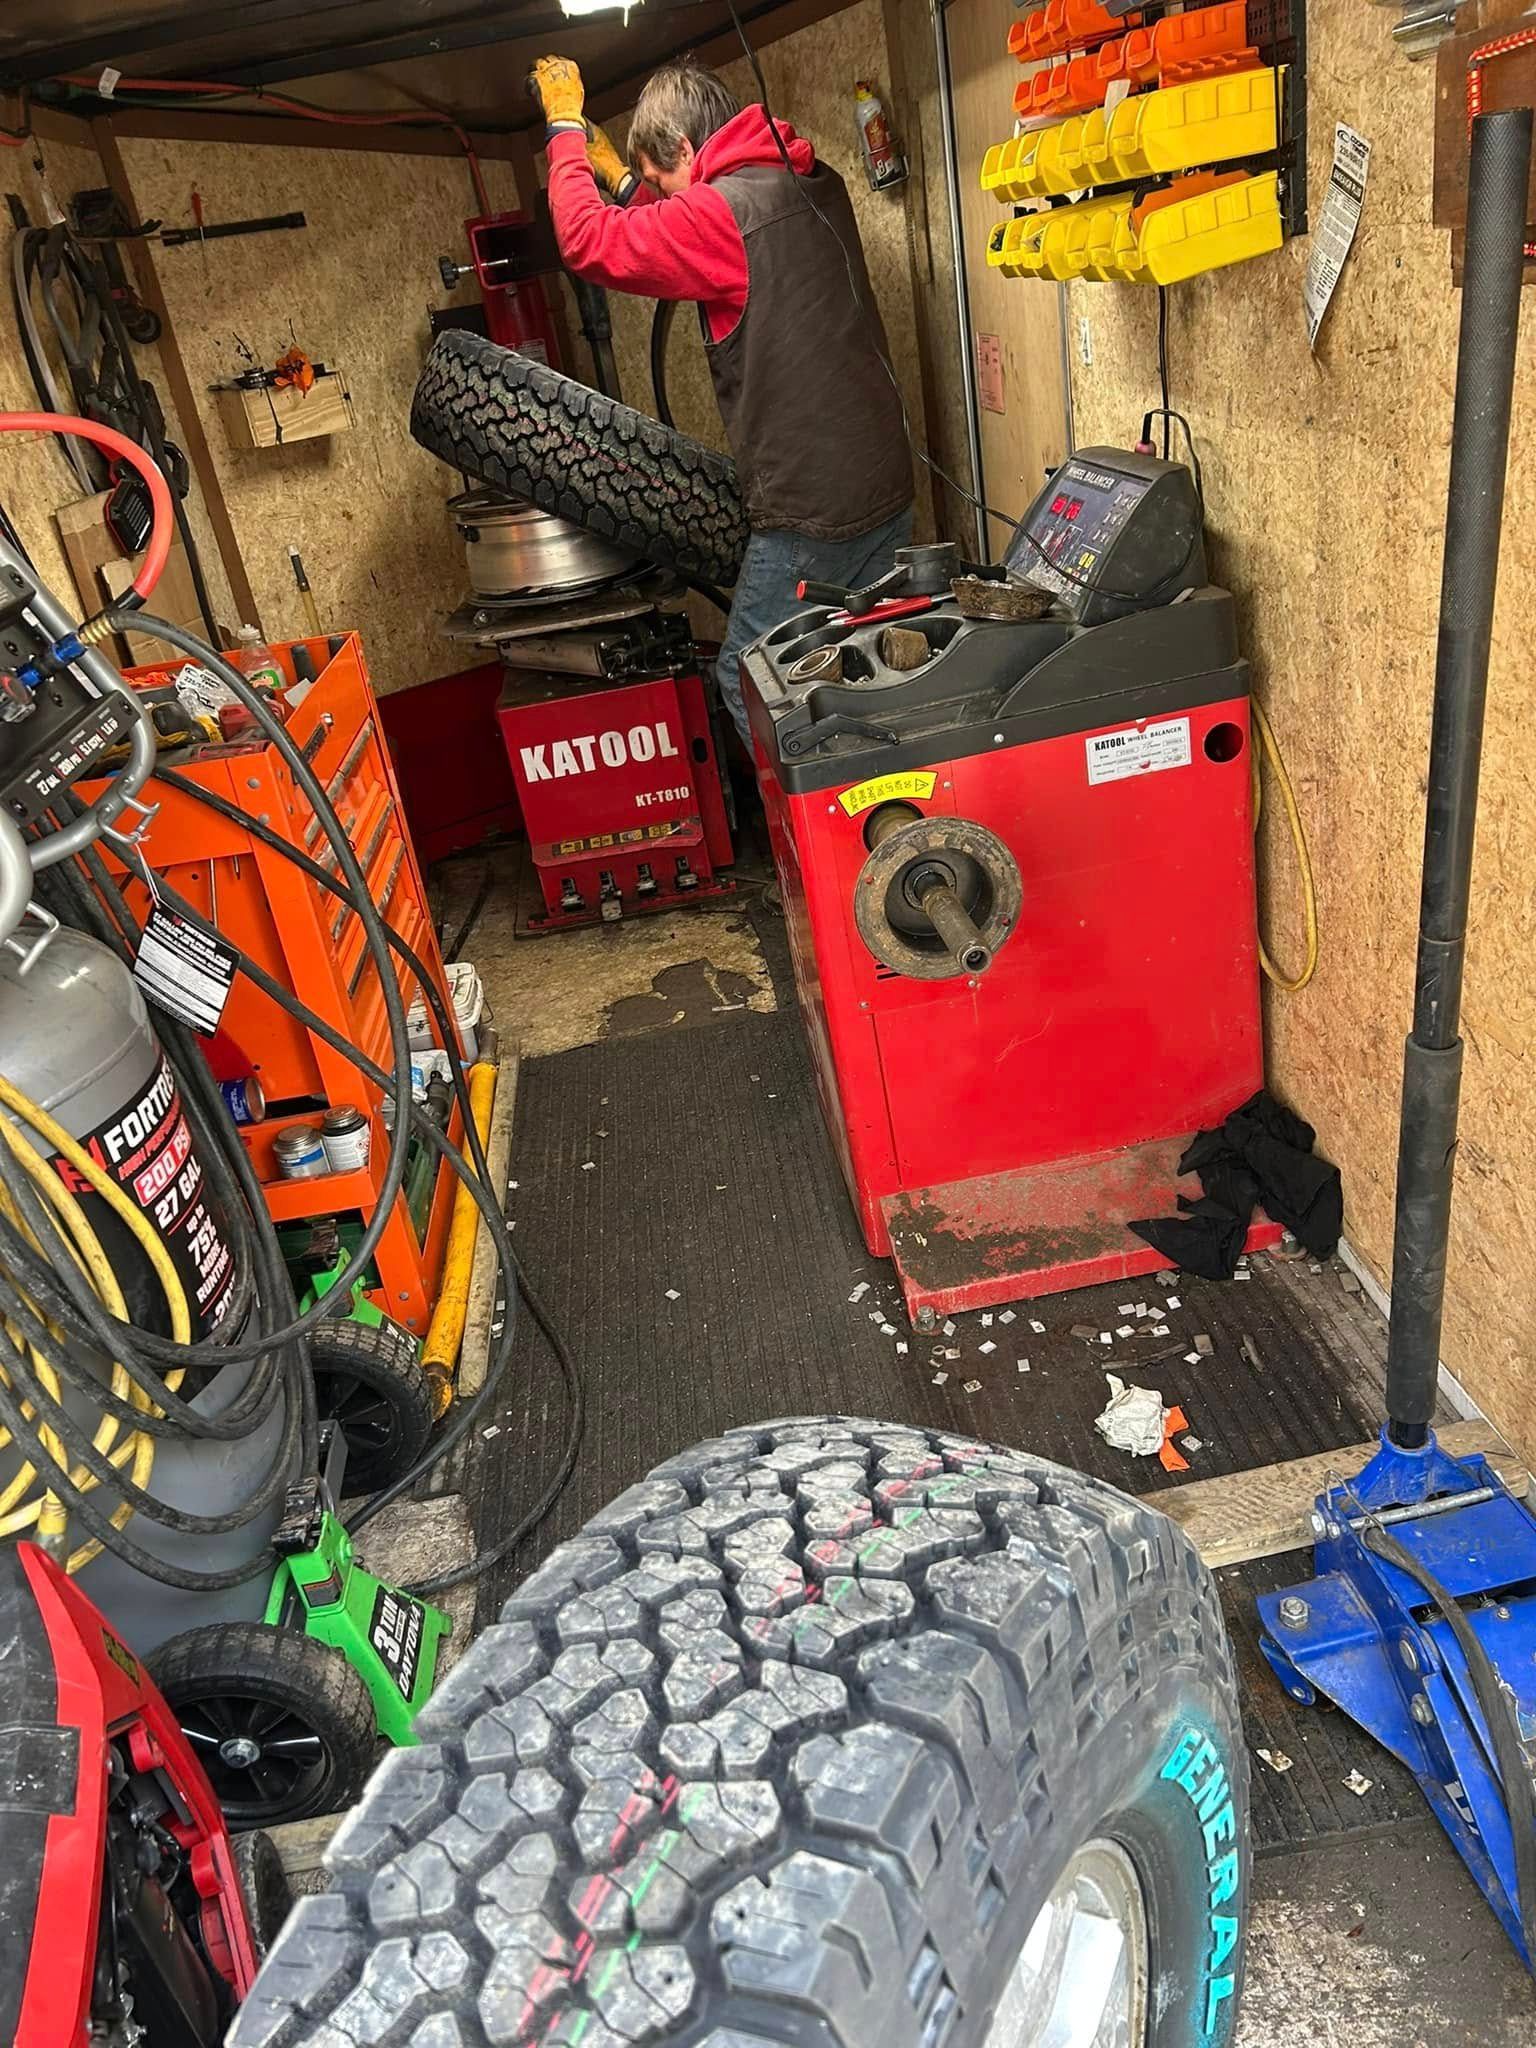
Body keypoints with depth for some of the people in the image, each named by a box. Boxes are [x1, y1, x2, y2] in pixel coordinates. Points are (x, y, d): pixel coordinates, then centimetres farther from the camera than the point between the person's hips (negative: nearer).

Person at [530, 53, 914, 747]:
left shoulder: (724, 214, -15)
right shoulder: (818, 185, 12)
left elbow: (587, 240, -7)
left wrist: (566, 127, 6)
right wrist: (626, 180, 24)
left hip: (810, 513, -9)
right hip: (887, 488, 9)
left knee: (748, 682, 4)